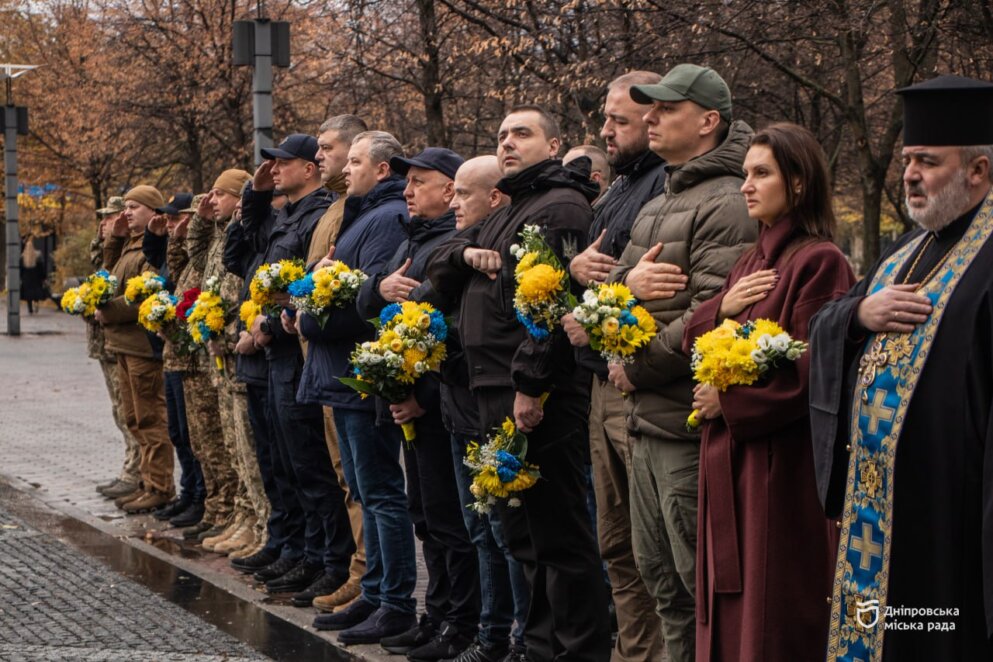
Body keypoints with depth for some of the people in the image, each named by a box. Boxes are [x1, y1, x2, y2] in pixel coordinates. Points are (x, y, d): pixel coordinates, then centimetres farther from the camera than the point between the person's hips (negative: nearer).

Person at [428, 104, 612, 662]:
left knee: (559, 533, -6)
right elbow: (439, 269, 21)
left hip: (537, 397, -10)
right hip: (496, 394, 10)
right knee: (523, 532, 15)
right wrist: (466, 252, -2)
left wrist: (530, 384, -24)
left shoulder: (560, 208, -10)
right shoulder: (507, 214, 22)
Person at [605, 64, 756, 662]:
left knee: (700, 583, -4)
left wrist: (635, 369, -12)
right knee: (661, 574, 16)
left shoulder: (726, 205, -12)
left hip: (689, 425, -10)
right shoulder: (656, 209, 19)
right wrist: (627, 282, -8)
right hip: (648, 418, 10)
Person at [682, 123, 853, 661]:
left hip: (782, 462, -8)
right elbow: (692, 341, 14)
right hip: (729, 458, 8)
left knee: (775, 613, -2)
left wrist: (729, 401, -14)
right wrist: (723, 308, -6)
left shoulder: (820, 262, -11)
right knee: (730, 604, 12)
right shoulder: (752, 261, 14)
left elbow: (812, 369, -18)